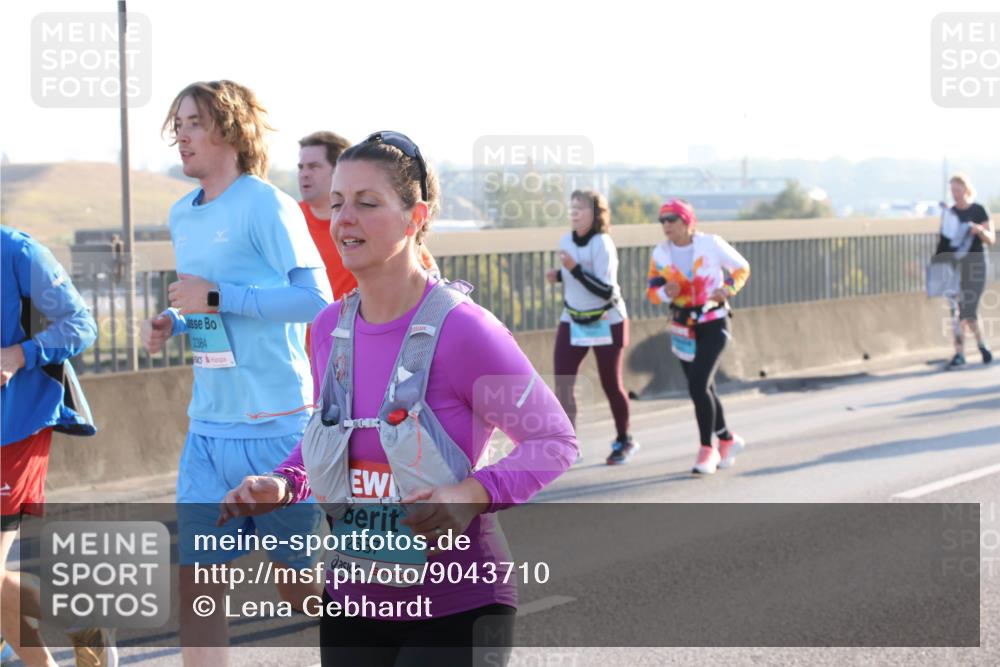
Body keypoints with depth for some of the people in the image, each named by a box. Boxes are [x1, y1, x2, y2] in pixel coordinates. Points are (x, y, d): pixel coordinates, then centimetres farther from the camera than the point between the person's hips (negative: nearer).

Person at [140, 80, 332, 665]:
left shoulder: (266, 205, -11)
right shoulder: (182, 215, 13)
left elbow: (317, 299, -17)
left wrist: (216, 297, -19)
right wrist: (174, 324, 4)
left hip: (277, 425, -7)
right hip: (209, 426, 7)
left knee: (299, 581, 7)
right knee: (196, 584, 1)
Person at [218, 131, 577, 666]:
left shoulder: (463, 329, -17)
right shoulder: (330, 328, 2)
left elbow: (555, 439, -11)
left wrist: (474, 493, -26)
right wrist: (283, 485, -1)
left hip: (455, 607, -6)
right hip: (353, 600, 6)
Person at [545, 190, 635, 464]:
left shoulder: (602, 244, -20)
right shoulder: (566, 241, 0)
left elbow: (606, 290, -26)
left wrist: (575, 269, -33)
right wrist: (559, 275, -3)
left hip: (607, 323, -5)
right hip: (572, 322, 5)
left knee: (610, 384, 5)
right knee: (562, 384, -8)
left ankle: (624, 441, 26)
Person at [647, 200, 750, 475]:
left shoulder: (711, 244, -12)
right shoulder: (660, 253, -3)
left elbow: (742, 268, 1)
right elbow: (652, 291, 3)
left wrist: (727, 290, -16)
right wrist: (665, 292, -20)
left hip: (713, 324, -5)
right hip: (683, 326, 5)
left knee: (698, 385, -17)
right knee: (702, 389, 13)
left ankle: (707, 449, -5)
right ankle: (728, 439, 34)